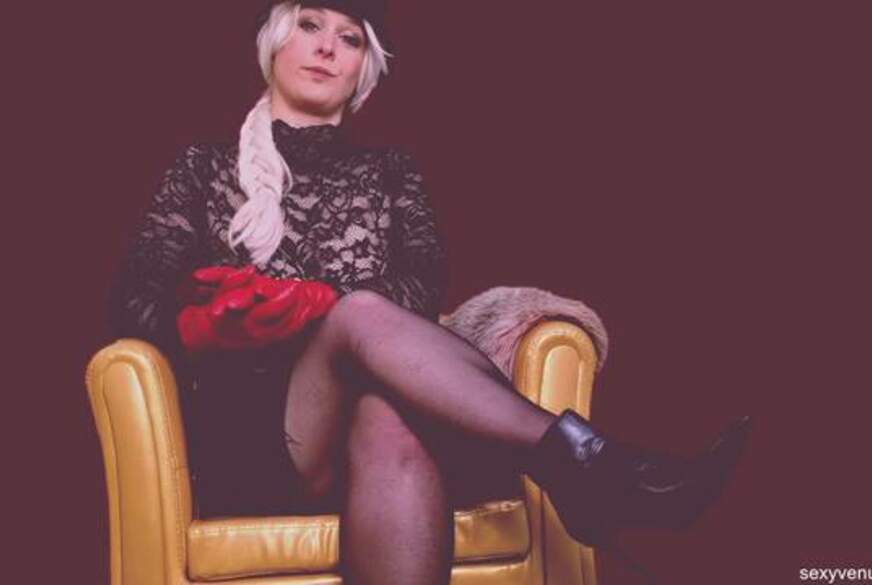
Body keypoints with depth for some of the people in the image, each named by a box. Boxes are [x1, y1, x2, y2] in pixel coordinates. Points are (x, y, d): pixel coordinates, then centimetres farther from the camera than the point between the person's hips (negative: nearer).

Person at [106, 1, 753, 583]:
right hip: (252, 435, -1)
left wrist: (305, 306, -15)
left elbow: (425, 284, 4)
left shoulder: (390, 170, 24)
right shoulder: (207, 166, 22)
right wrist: (210, 319, -15)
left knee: (392, 423, -40)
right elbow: (134, 295, 9)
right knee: (361, 313, -35)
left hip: (364, 413, 1)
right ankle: (580, 459, -46)